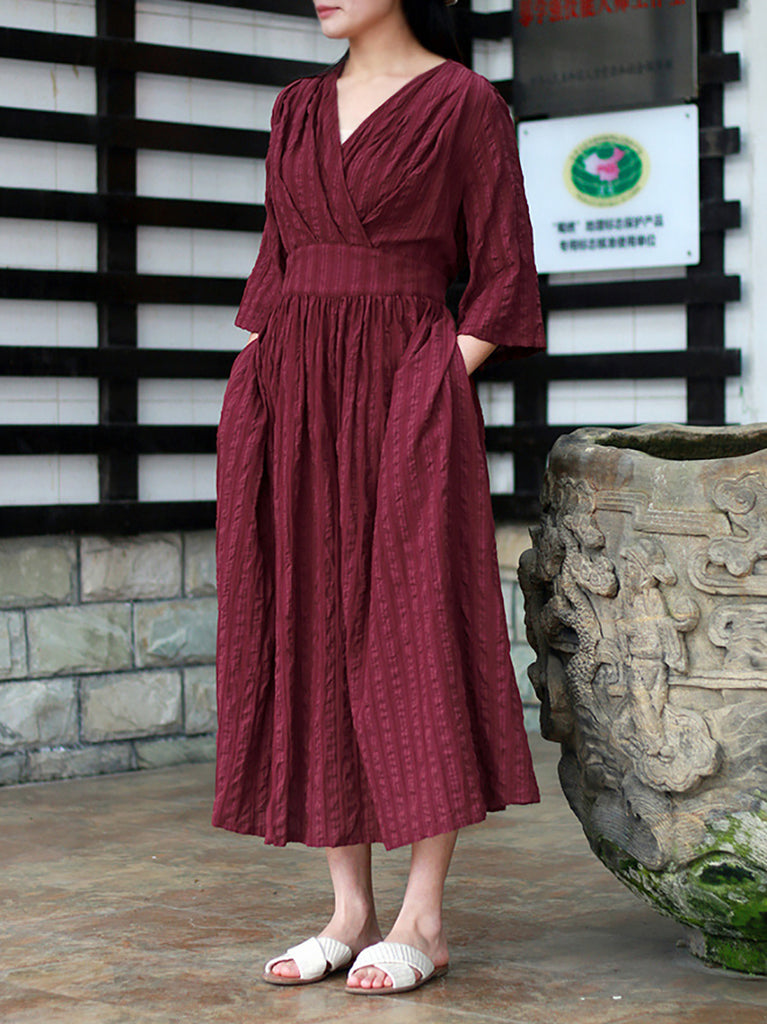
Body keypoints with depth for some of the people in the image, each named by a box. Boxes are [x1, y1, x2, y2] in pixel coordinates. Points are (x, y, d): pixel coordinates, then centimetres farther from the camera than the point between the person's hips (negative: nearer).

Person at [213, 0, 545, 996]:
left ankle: (424, 921, 2)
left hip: (400, 399, -6)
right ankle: (352, 911, 11)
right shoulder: (297, 111, 17)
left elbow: (504, 276, -2)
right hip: (291, 408, 6)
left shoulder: (467, 103, 0)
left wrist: (433, 402, -12)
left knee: (414, 642, -6)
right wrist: (253, 407, 6)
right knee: (307, 646, 3)